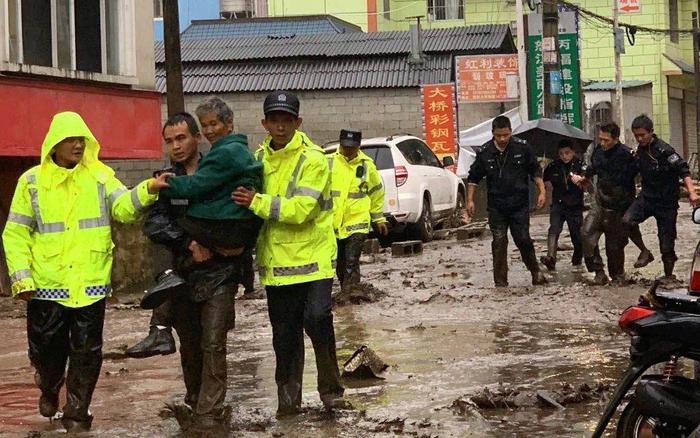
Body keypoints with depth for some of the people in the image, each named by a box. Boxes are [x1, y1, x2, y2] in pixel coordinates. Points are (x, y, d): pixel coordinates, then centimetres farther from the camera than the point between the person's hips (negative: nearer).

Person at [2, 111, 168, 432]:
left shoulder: (100, 176, 4)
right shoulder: (32, 181, 1)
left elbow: (123, 207, -10)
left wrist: (148, 189, -29)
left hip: (90, 284, 0)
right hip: (47, 285, 0)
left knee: (87, 354, 4)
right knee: (47, 351, 11)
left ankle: (76, 412, 19)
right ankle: (49, 389, 42)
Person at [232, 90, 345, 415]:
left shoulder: (312, 159, -10)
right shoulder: (259, 159, 8)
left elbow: (302, 208, -21)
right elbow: (250, 204, 15)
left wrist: (257, 202, -24)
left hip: (312, 258, -5)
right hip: (276, 261, 5)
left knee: (317, 320, -15)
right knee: (284, 333, 10)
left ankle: (331, 389, 2)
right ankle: (288, 396, 22)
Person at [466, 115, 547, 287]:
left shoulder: (522, 147, -3)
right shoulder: (485, 152, -2)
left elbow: (535, 171, 6)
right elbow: (474, 177, 9)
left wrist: (541, 191, -2)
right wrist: (470, 200, 4)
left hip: (520, 205, -1)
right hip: (496, 207, 1)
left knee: (523, 240, -1)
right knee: (499, 242, -1)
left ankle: (536, 272, 19)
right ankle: (500, 281, 4)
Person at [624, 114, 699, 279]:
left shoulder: (664, 150, -17)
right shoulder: (640, 150, 5)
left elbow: (683, 170, -23)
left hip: (666, 201, -5)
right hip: (646, 197, 5)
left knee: (667, 244, 0)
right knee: (627, 220, -23)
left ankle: (669, 275, 18)